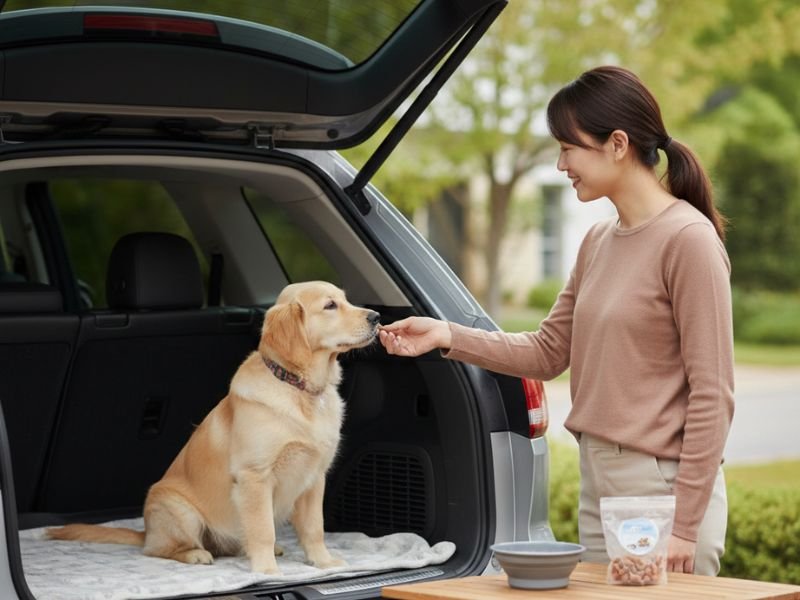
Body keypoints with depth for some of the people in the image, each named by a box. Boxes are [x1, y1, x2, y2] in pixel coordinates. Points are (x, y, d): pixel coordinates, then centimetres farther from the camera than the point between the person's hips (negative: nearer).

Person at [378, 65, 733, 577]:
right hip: (598, 485, 8)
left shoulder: (688, 239, -13)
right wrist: (447, 336, 2)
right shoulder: (599, 242, 11)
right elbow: (548, 353, 14)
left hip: (662, 486, -8)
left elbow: (711, 393, -14)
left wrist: (684, 524, -16)